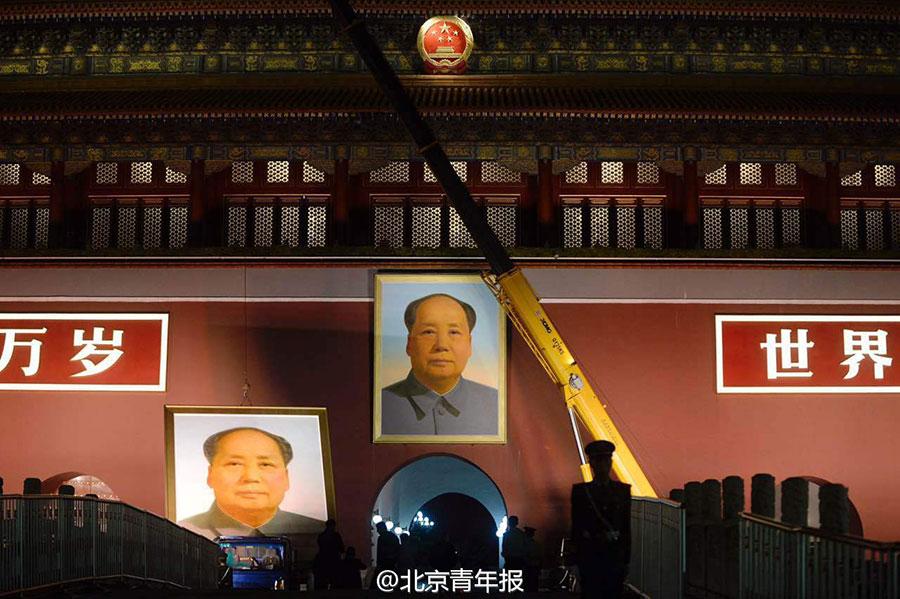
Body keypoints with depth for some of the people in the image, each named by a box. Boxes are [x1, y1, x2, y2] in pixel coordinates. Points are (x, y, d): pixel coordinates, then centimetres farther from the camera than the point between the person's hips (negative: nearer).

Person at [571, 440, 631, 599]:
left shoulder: (623, 490, 10)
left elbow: (627, 527, 9)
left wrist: (626, 560, 4)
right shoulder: (581, 491, 7)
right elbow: (576, 527, 7)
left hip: (615, 556, 1)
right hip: (589, 556, -1)